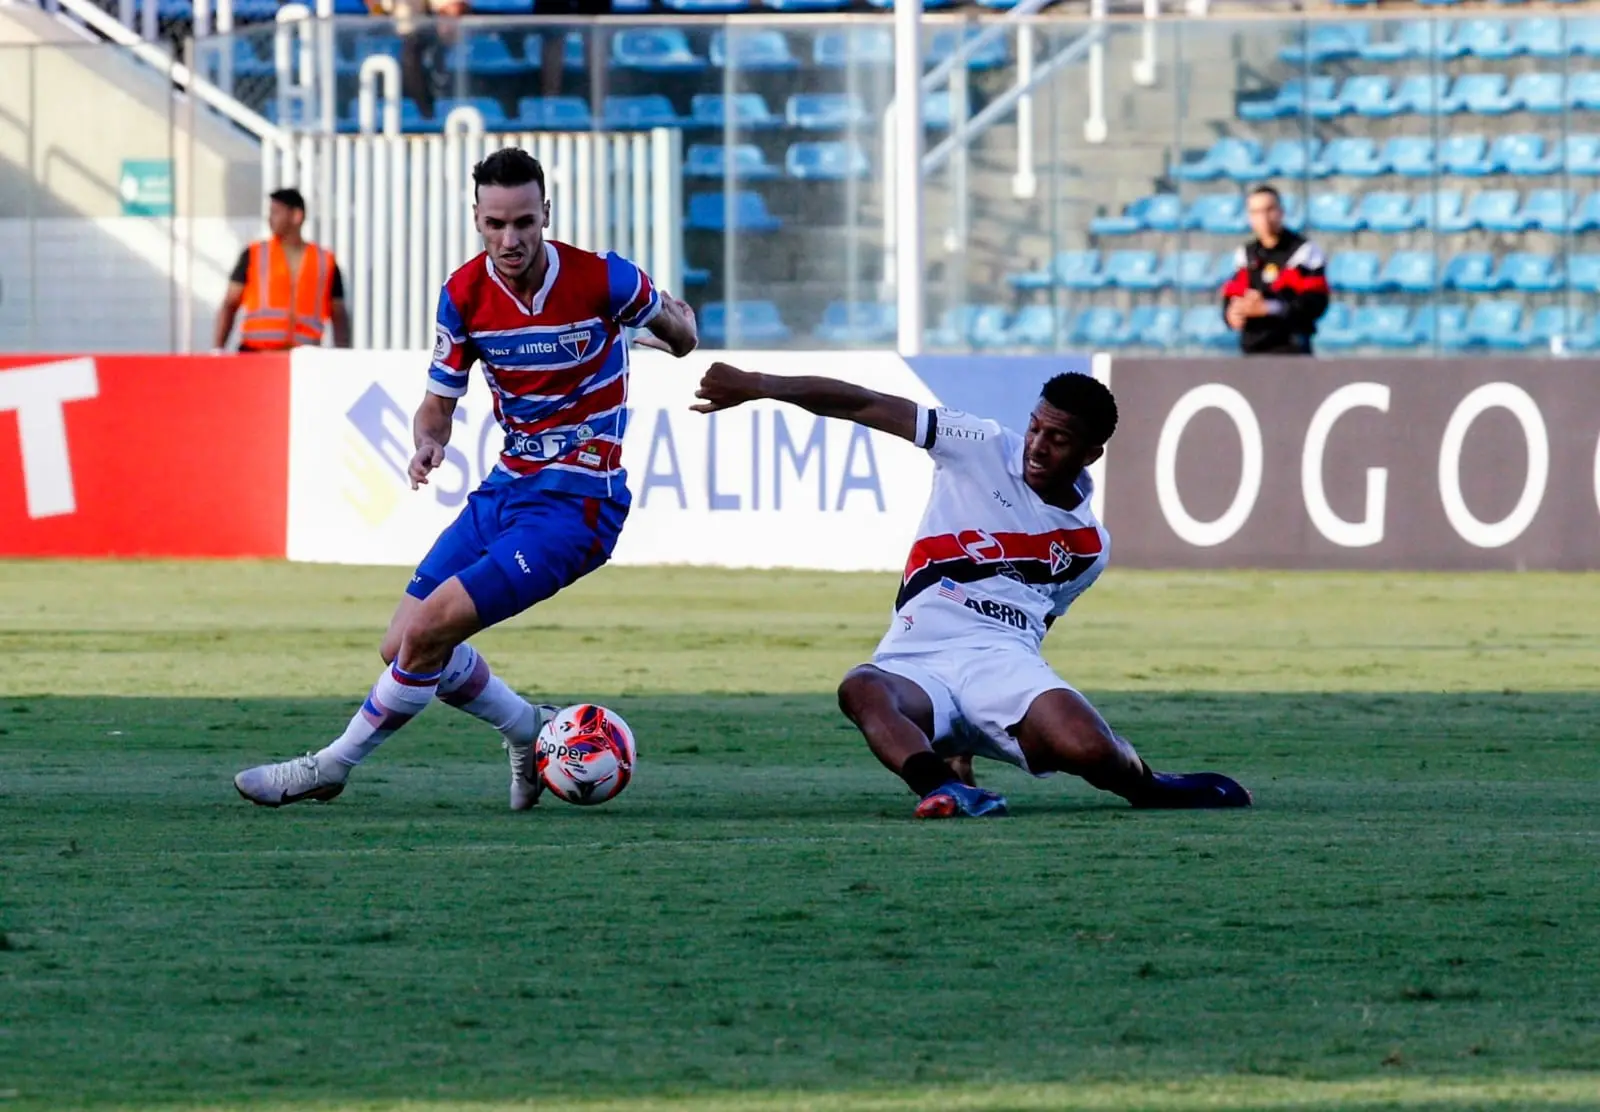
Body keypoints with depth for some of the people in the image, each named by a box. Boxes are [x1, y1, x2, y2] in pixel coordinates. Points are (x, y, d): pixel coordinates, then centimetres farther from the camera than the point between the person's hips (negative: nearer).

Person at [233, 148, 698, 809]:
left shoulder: (602, 280, -16)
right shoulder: (464, 295, -4)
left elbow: (680, 337, 3)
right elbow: (438, 403, 6)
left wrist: (676, 324, -21)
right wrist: (427, 444, -17)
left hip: (576, 502, -6)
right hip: (506, 488, 7)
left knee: (429, 630, -16)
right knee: (402, 647, 5)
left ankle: (331, 767, 1)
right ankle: (533, 733, 24)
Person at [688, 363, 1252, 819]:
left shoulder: (1089, 546, 14)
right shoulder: (983, 450, 6)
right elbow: (864, 405, 0)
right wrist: (760, 386, -7)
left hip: (1001, 661, 1)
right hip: (913, 663, -1)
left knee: (1090, 750, -29)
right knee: (862, 689, -38)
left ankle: (1146, 785, 5)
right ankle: (940, 786, -60)